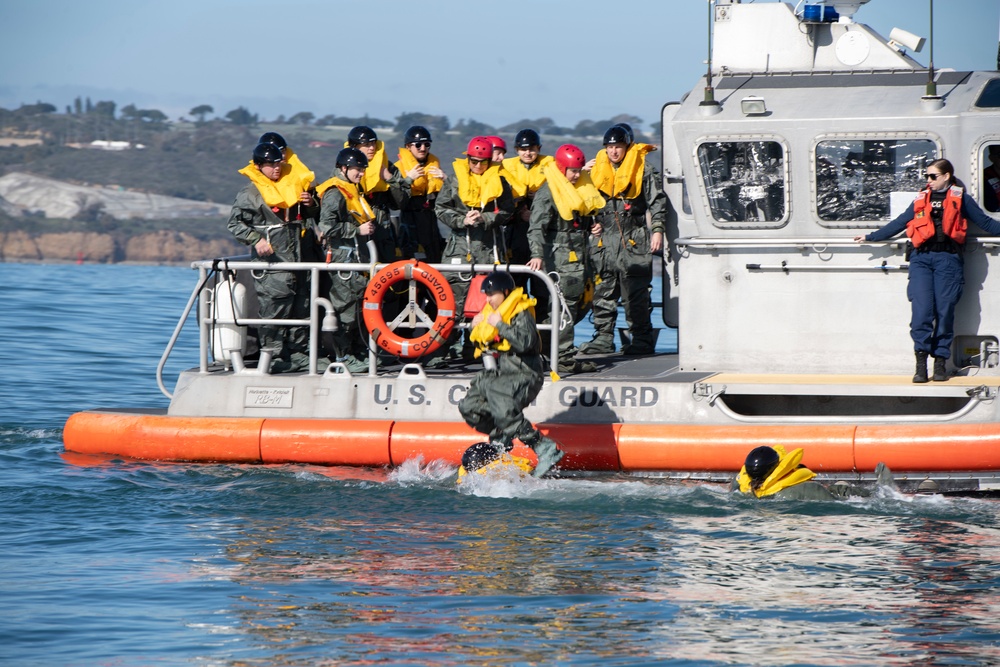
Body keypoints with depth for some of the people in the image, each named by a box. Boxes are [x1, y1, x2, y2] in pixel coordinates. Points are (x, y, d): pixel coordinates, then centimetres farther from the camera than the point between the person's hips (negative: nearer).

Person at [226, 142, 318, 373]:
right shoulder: (251, 192, -4)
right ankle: (274, 357, -5)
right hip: (271, 262, -7)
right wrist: (256, 240, -25)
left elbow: (310, 217, 29)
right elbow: (235, 223, -11)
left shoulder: (293, 184, 16)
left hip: (297, 261, 7)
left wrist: (311, 204, 5)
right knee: (273, 311, -10)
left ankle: (299, 355, 20)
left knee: (301, 309, 11)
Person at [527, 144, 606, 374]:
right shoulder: (548, 192, -11)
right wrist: (537, 254, -33)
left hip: (580, 255, 9)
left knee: (583, 301, 10)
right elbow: (536, 227, -19)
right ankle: (565, 357, -8)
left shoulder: (582, 187, 14)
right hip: (560, 257, -9)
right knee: (565, 304, -10)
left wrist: (593, 226, 9)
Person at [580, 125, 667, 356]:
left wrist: (657, 230, -8)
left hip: (633, 240, -5)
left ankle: (642, 340, 3)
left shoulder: (643, 170, 1)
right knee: (603, 293, 5)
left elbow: (657, 201, 0)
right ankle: (603, 339, 11)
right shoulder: (598, 170, 14)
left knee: (636, 296, -4)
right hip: (604, 239, 5)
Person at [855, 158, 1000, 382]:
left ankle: (941, 362, 2)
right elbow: (899, 223, 26)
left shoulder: (960, 198, 13)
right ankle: (921, 362, -11)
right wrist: (870, 237, 27)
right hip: (921, 258, 2)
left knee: (945, 311, -4)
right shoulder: (921, 200, 20)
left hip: (948, 258, -2)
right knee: (921, 309, -11)